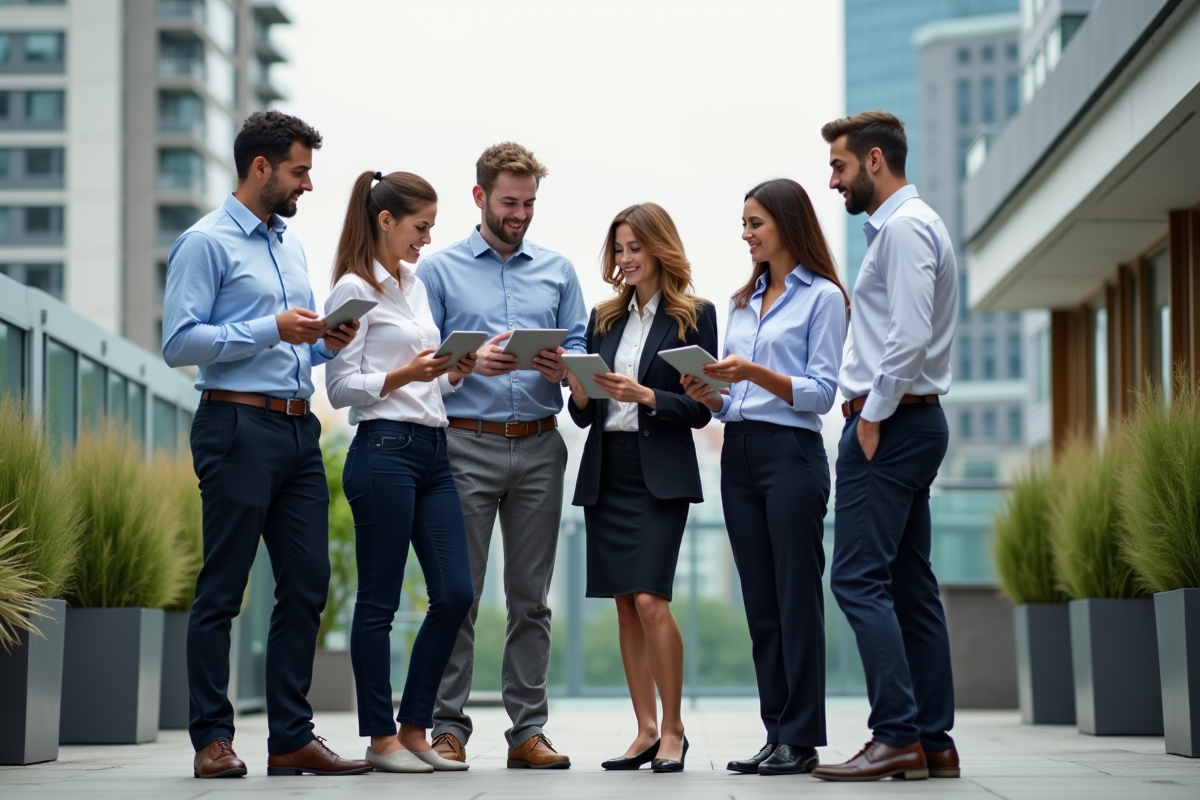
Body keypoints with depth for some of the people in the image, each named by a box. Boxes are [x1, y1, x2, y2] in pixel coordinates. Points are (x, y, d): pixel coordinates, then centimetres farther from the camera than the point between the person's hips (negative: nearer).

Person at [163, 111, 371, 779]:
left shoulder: (292, 247, 21)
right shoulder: (207, 243, -4)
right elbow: (179, 343, -13)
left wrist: (326, 344, 6)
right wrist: (272, 330, -16)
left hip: (299, 428, 8)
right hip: (239, 427, -8)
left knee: (308, 585, 5)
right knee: (222, 590, -3)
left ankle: (292, 737, 10)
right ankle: (213, 740, 1)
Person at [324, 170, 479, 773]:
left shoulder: (415, 285, 18)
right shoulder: (354, 289, -6)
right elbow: (342, 388, -9)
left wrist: (458, 369, 5)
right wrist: (407, 373, -20)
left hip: (433, 450, 8)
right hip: (384, 450, -8)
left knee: (455, 594, 3)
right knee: (379, 601, -1)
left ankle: (414, 729, 12)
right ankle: (380, 738, 7)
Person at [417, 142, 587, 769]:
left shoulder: (557, 271, 14)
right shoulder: (439, 270, 5)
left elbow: (581, 346, 9)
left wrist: (562, 366, -13)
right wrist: (472, 363, -18)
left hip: (538, 445, 3)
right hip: (466, 442, -3)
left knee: (531, 596, 5)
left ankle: (528, 729, 9)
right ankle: (448, 726, 3)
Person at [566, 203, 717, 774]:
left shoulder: (694, 316, -1)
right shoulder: (603, 319, 14)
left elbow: (700, 409, -5)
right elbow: (585, 415, 13)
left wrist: (644, 395, -19)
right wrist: (577, 386, -8)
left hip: (660, 474, -5)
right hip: (605, 472, 5)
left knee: (650, 599, -15)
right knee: (624, 605, 5)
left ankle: (673, 729, -3)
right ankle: (645, 731, 11)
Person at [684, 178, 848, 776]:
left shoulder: (822, 297, -2)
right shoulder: (742, 302, 18)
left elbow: (822, 392, -9)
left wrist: (756, 373, -20)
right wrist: (707, 393, -2)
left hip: (791, 453, -7)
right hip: (739, 452, 7)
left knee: (796, 598, -5)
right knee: (760, 602, 6)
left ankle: (802, 739, -3)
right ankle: (776, 733, 9)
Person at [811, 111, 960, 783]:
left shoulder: (903, 227, -12)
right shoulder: (914, 224, 21)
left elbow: (910, 335, -23)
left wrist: (872, 415, -17)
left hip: (890, 424, -10)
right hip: (912, 422, 10)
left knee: (859, 578, -11)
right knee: (910, 585, 9)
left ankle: (897, 738, -14)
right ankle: (934, 743, 9)